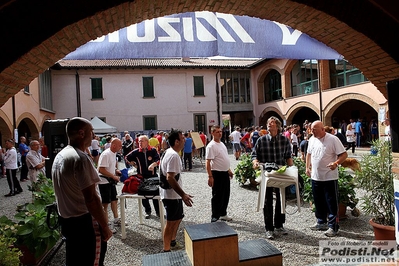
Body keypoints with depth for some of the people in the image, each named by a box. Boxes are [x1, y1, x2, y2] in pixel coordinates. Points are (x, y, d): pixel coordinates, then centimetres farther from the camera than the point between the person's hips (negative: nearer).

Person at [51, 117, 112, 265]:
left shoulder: (60, 156, 7)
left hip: (66, 220, 9)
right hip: (85, 222, -9)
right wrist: (105, 226, -16)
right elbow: (91, 198, -24)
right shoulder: (80, 158, -22)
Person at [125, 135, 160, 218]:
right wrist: (134, 165, 6)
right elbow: (127, 158, 13)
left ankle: (158, 211, 19)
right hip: (142, 176, 2)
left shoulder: (153, 150, -7)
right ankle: (148, 211, 25)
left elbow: (158, 160, -15)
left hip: (153, 175, -2)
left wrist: (153, 164, -34)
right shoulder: (136, 152, 0)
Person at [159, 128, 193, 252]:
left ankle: (172, 242, 40)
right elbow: (170, 178, -30)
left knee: (178, 218, 23)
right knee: (171, 222, 2)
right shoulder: (174, 155, -23)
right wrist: (183, 194, -29)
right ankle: (166, 250, 16)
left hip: (173, 194, 10)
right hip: (172, 195, -10)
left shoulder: (169, 152, 9)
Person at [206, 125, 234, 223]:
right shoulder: (211, 146, -17)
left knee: (226, 195, 18)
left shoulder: (222, 143, 11)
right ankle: (215, 218, 13)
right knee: (217, 196, 1)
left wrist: (228, 170, 21)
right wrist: (210, 176, -26)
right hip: (217, 174, -9)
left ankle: (223, 214, 33)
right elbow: (208, 162, -21)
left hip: (225, 173, 9)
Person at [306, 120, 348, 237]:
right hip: (315, 177, 7)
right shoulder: (312, 140, 8)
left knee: (332, 203, 2)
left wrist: (336, 163, -29)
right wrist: (307, 167, 11)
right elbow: (309, 154, 19)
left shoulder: (333, 139, -12)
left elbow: (344, 154, -13)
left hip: (330, 177, -6)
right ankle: (321, 222, 32)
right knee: (319, 201, 17)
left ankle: (333, 226, 12)